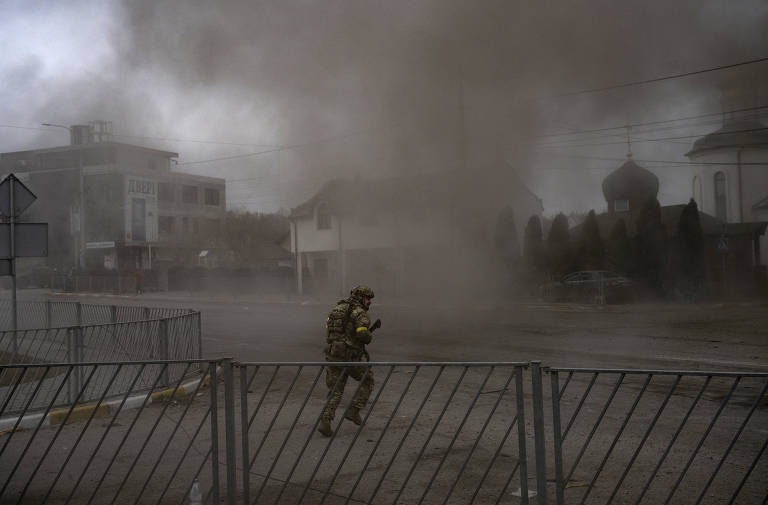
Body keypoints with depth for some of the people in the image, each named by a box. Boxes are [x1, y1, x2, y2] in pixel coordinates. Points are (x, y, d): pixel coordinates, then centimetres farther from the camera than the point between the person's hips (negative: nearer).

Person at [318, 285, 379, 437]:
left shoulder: (336, 309, 17)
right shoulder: (360, 313, -8)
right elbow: (362, 335, -23)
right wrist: (368, 337, 3)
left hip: (332, 356, 6)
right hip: (350, 357, -6)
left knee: (335, 392, 11)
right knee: (367, 380, 18)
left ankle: (325, 422, -4)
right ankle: (353, 411, 11)